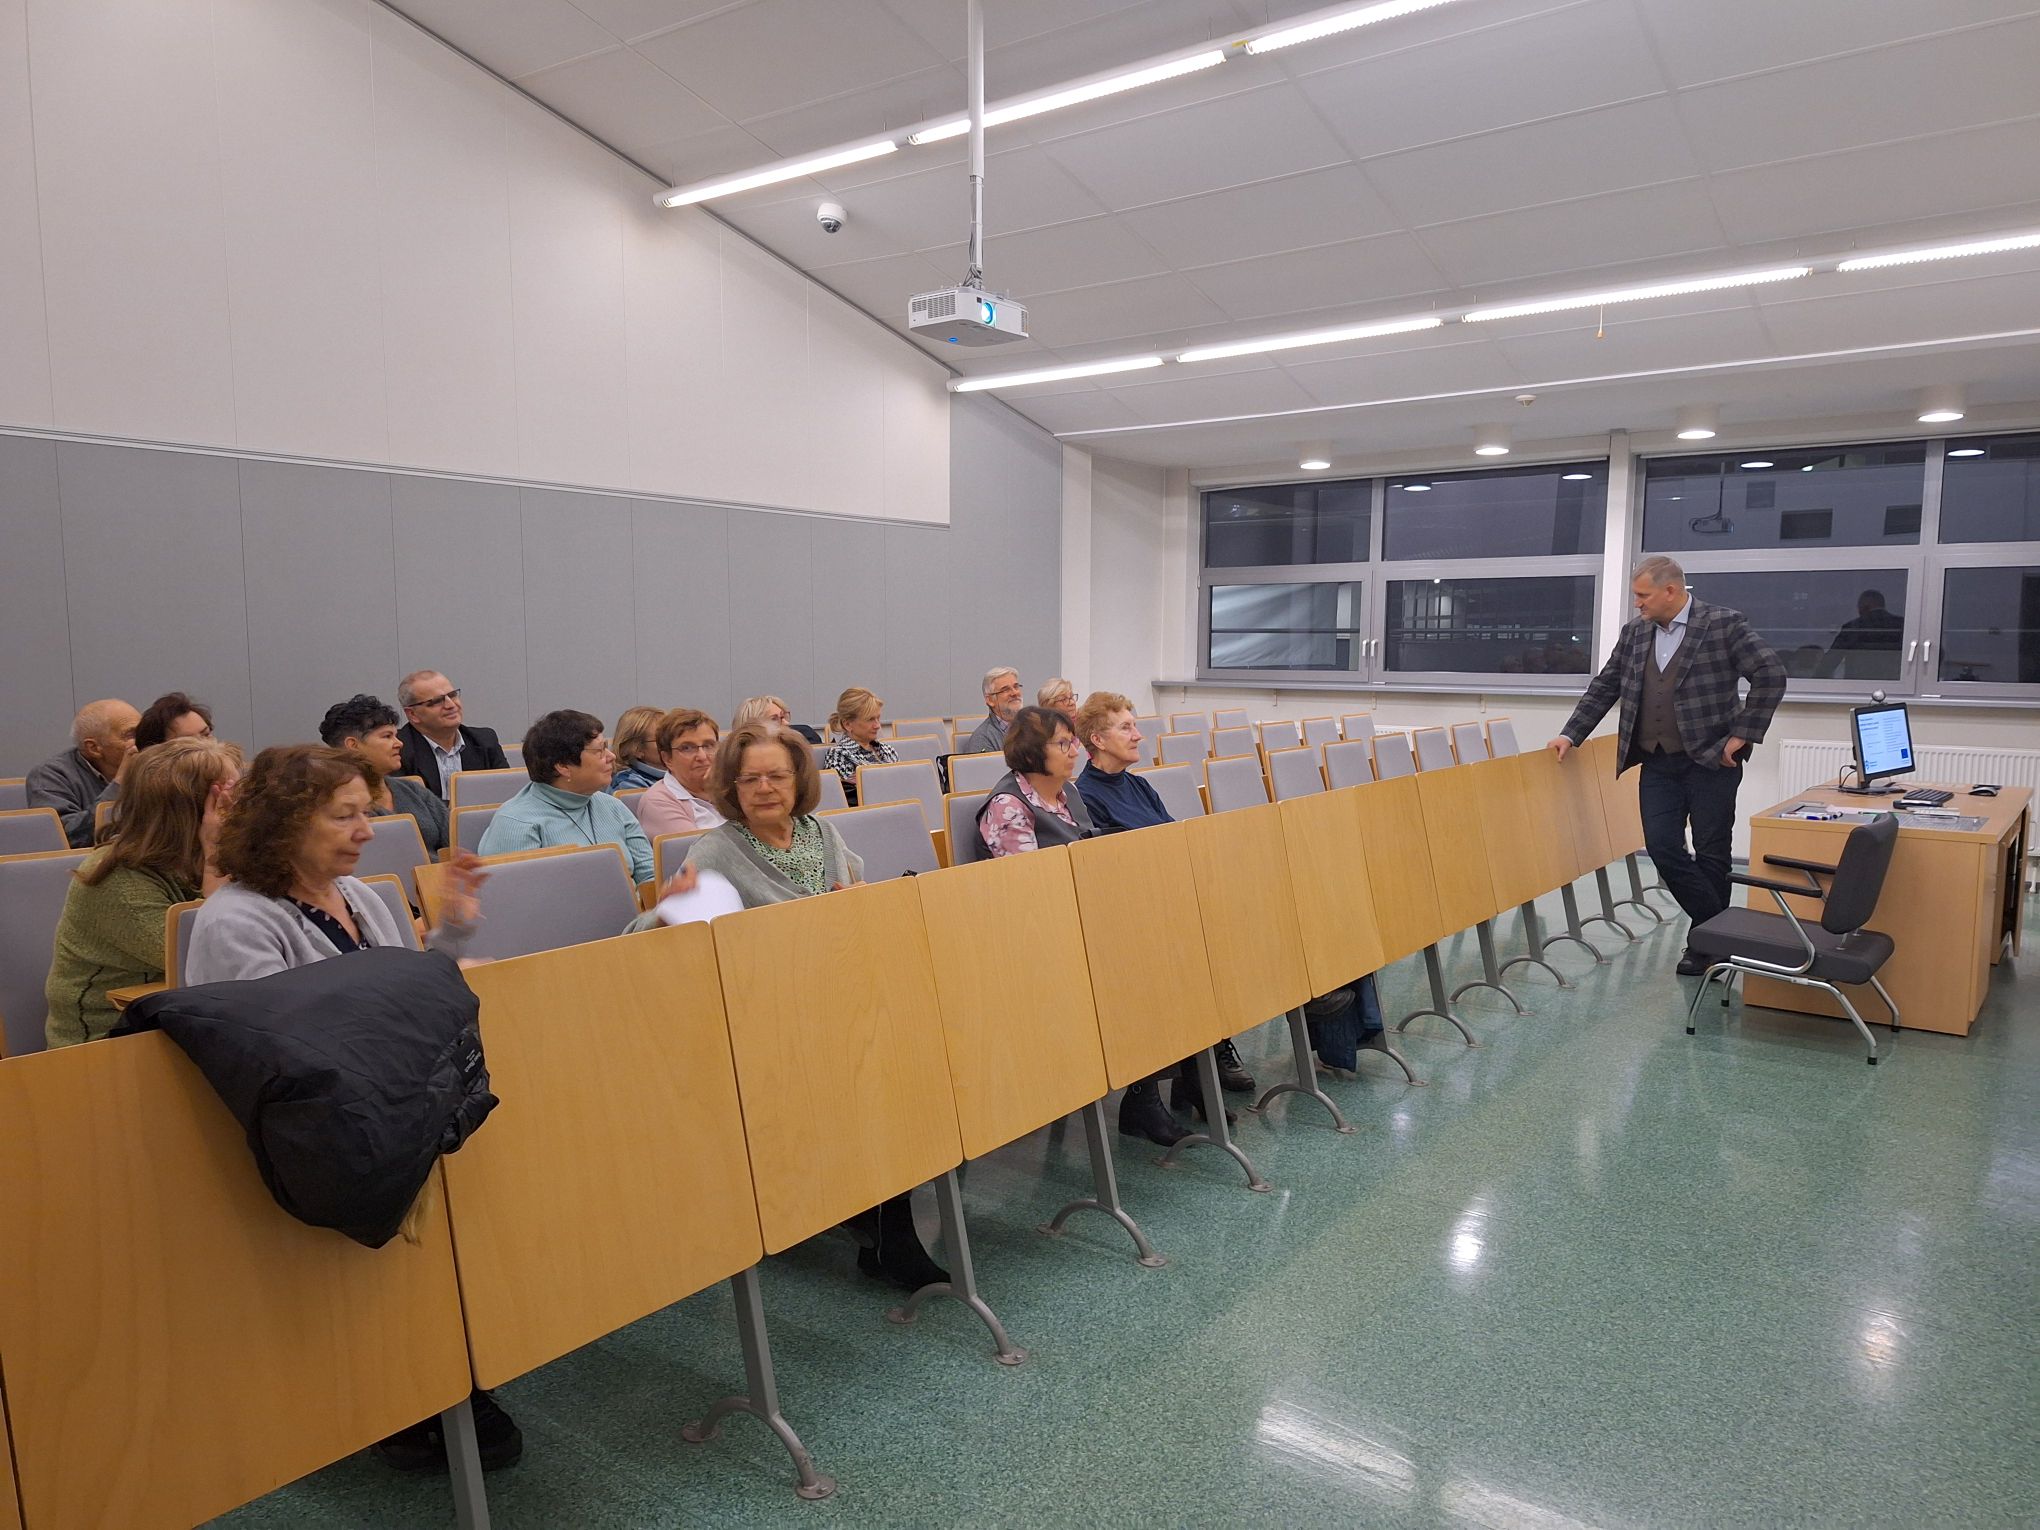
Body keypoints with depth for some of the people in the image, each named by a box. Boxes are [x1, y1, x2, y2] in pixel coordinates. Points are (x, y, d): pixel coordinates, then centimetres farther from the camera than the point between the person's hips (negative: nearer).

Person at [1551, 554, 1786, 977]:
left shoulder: (1725, 624, -7)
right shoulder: (1635, 633, 9)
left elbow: (1771, 676, -10)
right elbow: (1604, 687, 14)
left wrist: (1742, 735, -12)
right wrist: (1571, 734, 9)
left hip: (1711, 760, -5)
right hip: (1658, 763, 5)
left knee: (1710, 853, 4)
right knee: (1662, 848, 0)